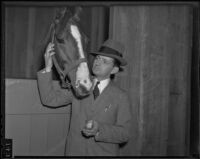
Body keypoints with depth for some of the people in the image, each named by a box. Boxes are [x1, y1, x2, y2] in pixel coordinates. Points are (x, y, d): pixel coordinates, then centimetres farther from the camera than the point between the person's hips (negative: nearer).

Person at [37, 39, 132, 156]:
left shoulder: (121, 97, -7)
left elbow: (125, 133, -10)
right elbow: (50, 99, -5)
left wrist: (99, 130, -26)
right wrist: (48, 68, -15)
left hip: (104, 152, -2)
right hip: (74, 151, 2)